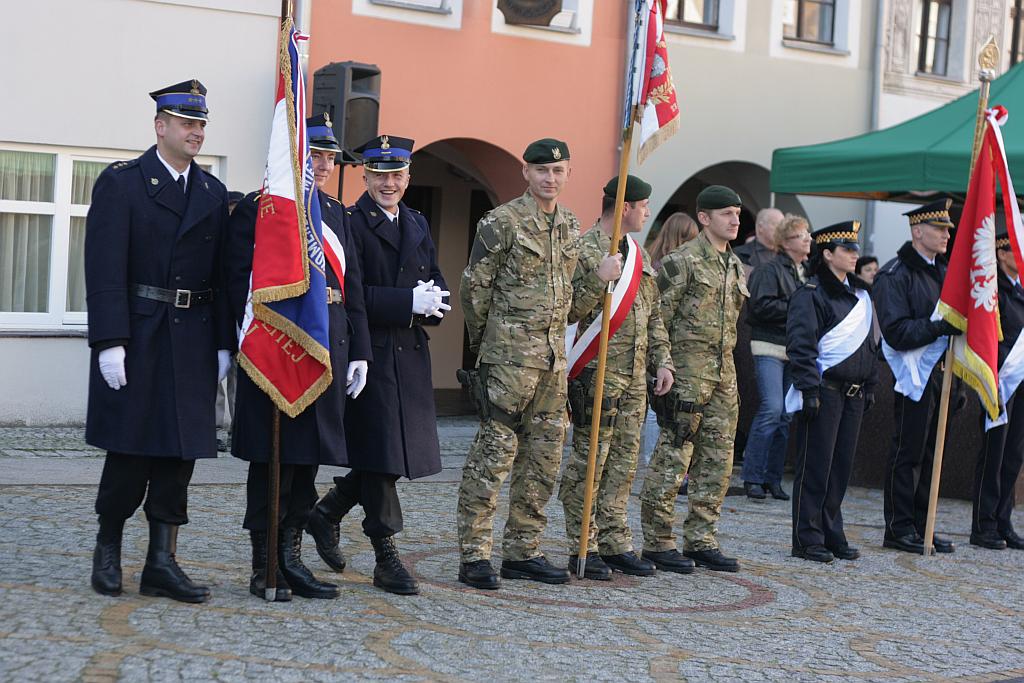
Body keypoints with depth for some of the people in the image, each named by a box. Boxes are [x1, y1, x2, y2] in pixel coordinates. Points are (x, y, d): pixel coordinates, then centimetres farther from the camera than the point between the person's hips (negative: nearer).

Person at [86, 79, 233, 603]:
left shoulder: (214, 194, 13)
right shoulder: (120, 183, -2)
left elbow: (222, 274, 12)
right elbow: (105, 270, -9)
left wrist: (223, 343, 5)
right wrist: (110, 342, -17)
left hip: (193, 342, 5)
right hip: (137, 339, -4)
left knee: (180, 451, 3)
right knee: (131, 448, 0)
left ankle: (161, 562, 9)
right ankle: (108, 545, 21)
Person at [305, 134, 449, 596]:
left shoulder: (417, 225, 17)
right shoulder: (350, 223, -6)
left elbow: (435, 282, 17)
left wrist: (433, 300, -7)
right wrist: (409, 302, -22)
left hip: (410, 354, 7)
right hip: (370, 352, -7)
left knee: (400, 450, 10)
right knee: (379, 453, -3)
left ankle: (327, 513, 31)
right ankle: (386, 559, 6)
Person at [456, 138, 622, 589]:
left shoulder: (571, 227, 14)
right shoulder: (502, 222, -8)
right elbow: (475, 287, -4)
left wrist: (600, 278, 7)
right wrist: (485, 344, 1)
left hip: (554, 357, 8)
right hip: (508, 358, -7)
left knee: (544, 459, 10)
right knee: (493, 453, -7)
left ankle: (522, 552, 19)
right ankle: (474, 557, -2)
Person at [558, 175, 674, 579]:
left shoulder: (639, 254, 17)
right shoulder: (584, 249, -7)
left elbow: (654, 315, 21)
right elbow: (567, 311, -12)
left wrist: (663, 361, 12)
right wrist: (599, 281, -23)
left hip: (635, 377, 8)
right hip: (598, 374, -8)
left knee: (623, 463, 10)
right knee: (588, 462, -4)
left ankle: (615, 544, 17)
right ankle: (583, 549, 3)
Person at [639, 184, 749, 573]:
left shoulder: (736, 267, 17)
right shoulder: (683, 261, -8)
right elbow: (658, 319, -11)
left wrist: (724, 363, 20)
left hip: (724, 372, 8)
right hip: (688, 371, -8)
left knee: (718, 462, 9)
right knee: (673, 458, -5)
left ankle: (702, 541, 17)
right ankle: (657, 543, 1)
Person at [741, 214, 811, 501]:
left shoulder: (808, 272, 17)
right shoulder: (770, 269, -5)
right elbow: (760, 306, -16)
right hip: (770, 347, -7)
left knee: (786, 415, 6)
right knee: (772, 409, -15)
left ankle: (773, 478, 12)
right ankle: (752, 477, -8)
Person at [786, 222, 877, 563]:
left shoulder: (860, 293, 16)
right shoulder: (811, 294, -9)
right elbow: (800, 346, -14)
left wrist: (870, 386, 18)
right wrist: (809, 390, -18)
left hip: (853, 391, 7)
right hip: (824, 390, -7)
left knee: (842, 465, 10)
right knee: (815, 467, -3)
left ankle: (832, 534, 18)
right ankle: (808, 539, 3)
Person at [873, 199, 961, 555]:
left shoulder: (943, 271, 17)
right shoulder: (895, 275, -9)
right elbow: (897, 332, -17)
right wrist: (941, 326, -25)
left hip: (943, 374, 8)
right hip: (916, 375, -8)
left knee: (932, 452, 12)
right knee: (908, 452, -2)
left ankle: (921, 526, 19)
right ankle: (899, 528, 5)